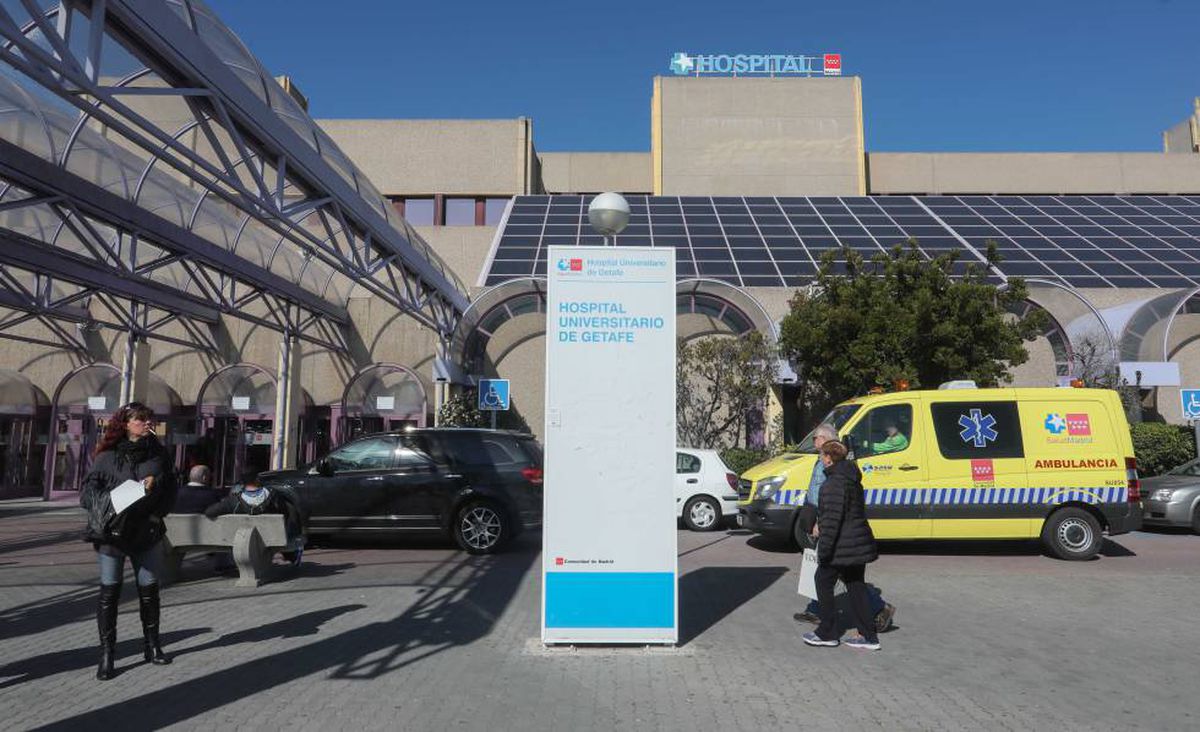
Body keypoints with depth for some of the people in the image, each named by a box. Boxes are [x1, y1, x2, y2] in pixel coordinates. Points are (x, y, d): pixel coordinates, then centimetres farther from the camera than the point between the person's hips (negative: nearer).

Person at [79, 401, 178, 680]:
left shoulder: (159, 453, 5)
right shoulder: (108, 456, -2)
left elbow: (170, 491, 8)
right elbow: (87, 490, -4)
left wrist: (156, 485, -12)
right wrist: (111, 501, -20)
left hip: (147, 532, 2)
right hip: (111, 532, -2)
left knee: (149, 590, 9)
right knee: (109, 592, 2)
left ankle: (152, 646, 24)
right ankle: (106, 654, 13)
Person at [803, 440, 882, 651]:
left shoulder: (835, 482, -19)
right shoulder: (852, 479, 13)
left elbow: (832, 519, -24)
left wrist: (823, 550, -20)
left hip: (842, 546, -9)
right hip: (859, 544, 9)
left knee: (823, 583, 5)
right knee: (856, 586, 14)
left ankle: (826, 633, 12)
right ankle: (869, 636, 18)